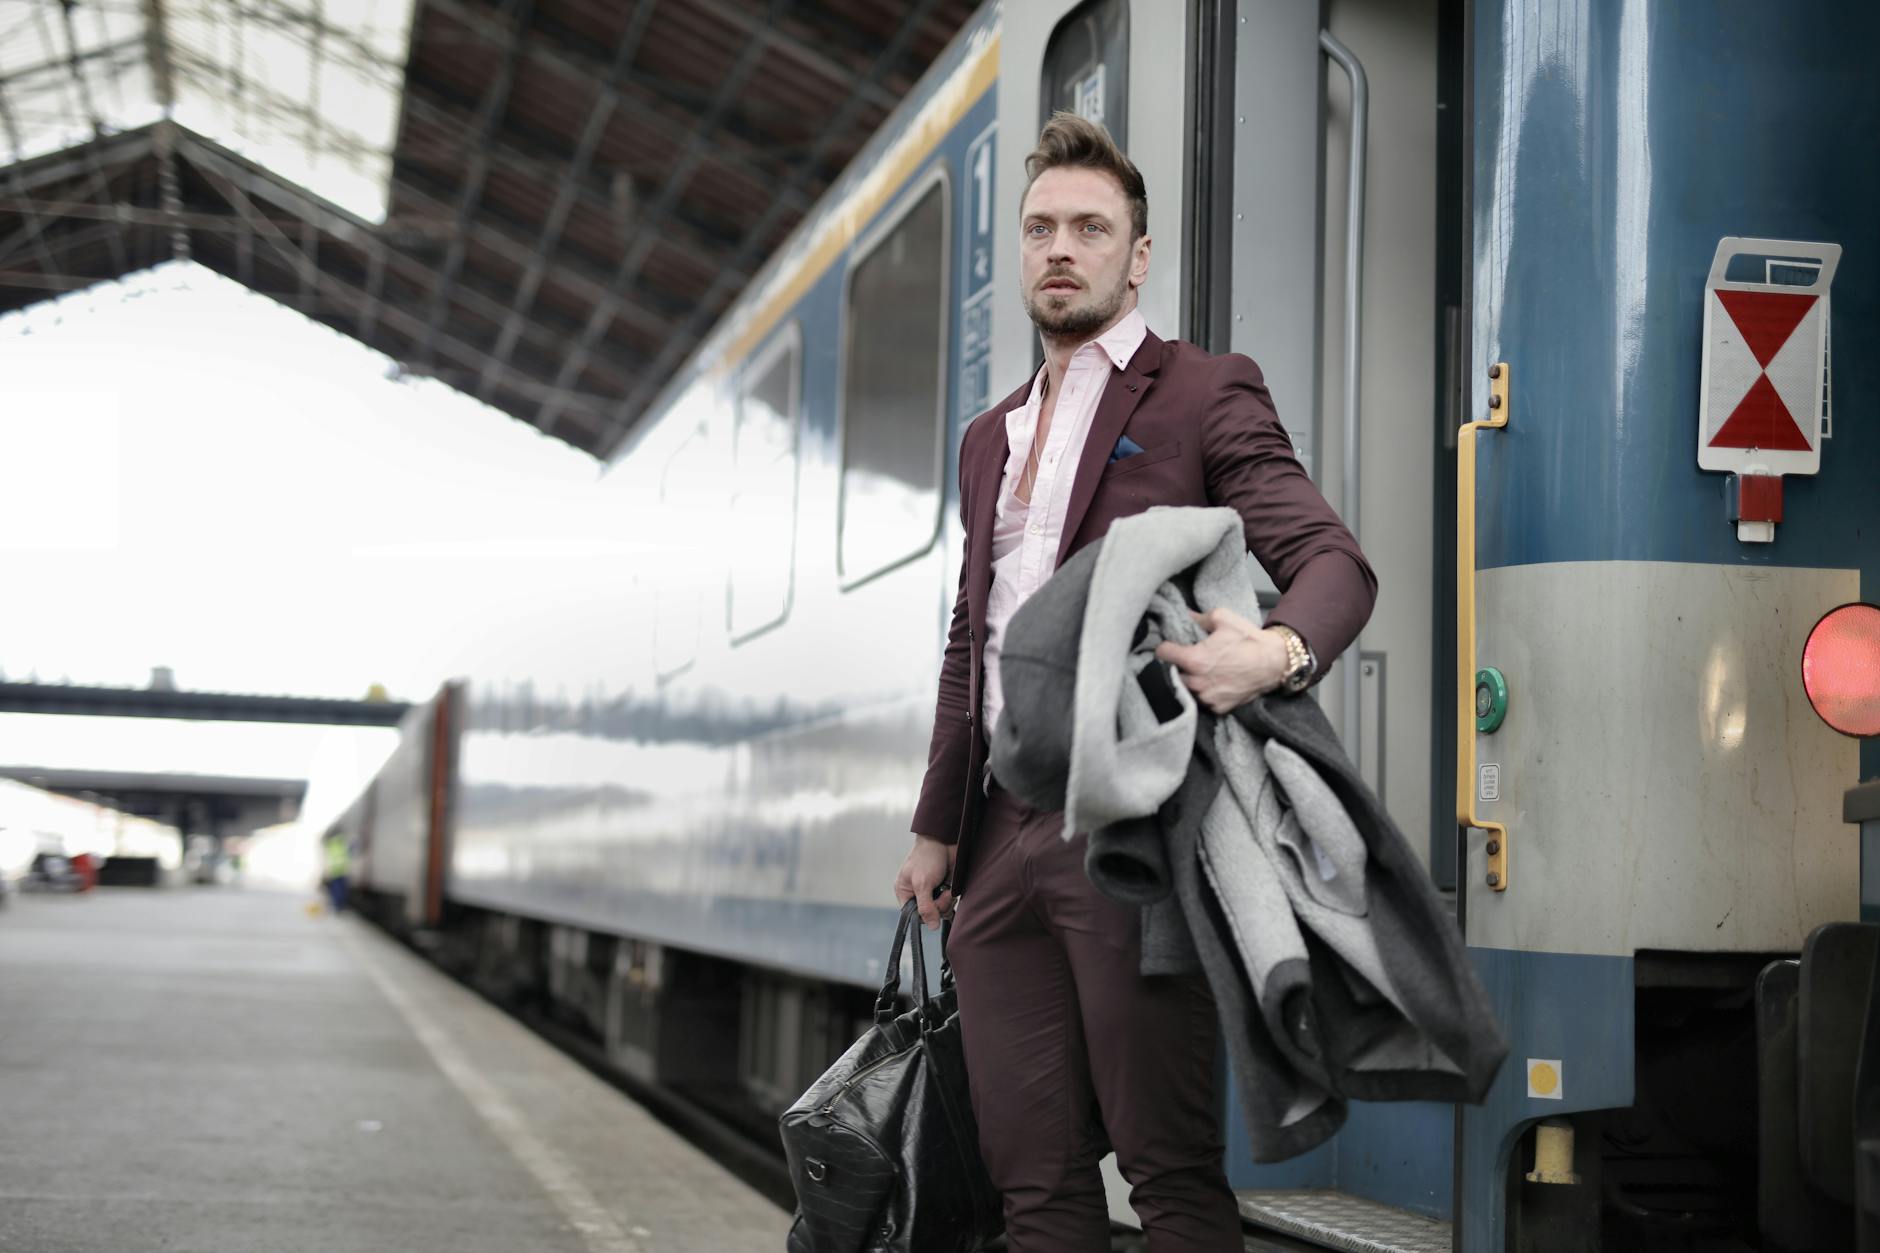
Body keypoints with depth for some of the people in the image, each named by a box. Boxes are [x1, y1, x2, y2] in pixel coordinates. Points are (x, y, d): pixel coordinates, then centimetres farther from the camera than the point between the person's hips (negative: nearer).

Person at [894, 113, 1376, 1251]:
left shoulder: (1206, 397, 2)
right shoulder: (992, 438, 24)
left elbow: (1334, 559, -8)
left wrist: (1280, 651, -30)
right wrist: (937, 828, 22)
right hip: (1002, 840, 7)